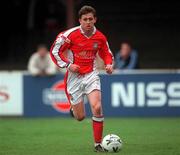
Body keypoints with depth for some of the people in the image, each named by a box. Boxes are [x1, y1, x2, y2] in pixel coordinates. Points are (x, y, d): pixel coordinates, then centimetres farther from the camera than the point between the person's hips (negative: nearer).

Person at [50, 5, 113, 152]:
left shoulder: (100, 37, -1)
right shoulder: (70, 34, -13)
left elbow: (107, 54, 16)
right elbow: (55, 51, -5)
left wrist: (109, 65, -4)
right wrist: (68, 65, -14)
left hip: (91, 75, 2)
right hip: (74, 76, -2)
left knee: (97, 108, -20)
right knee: (80, 117, 3)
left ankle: (98, 144, -7)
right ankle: (73, 108, 44)